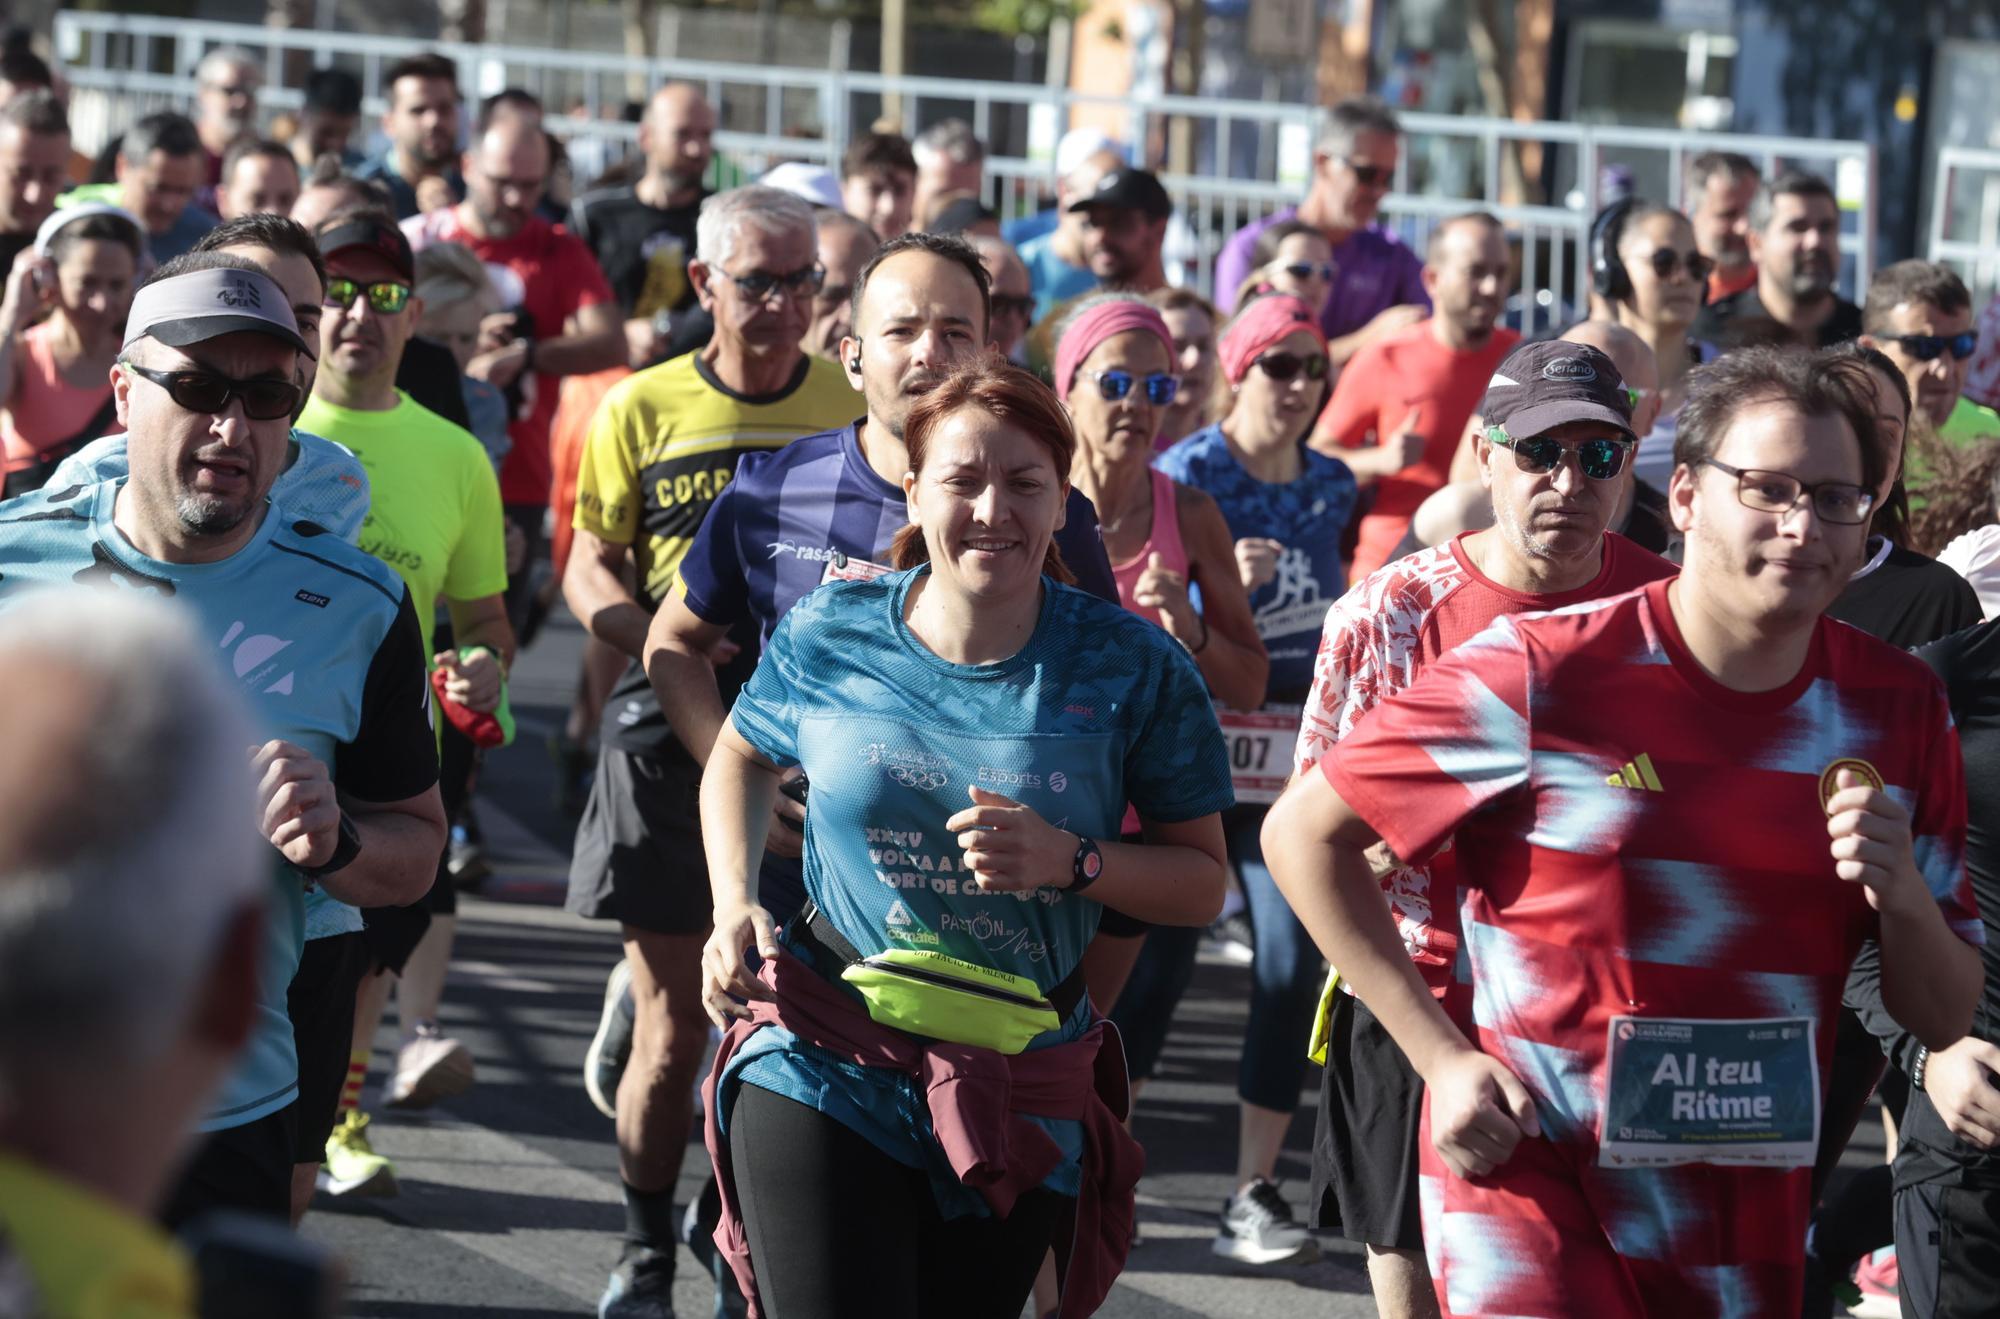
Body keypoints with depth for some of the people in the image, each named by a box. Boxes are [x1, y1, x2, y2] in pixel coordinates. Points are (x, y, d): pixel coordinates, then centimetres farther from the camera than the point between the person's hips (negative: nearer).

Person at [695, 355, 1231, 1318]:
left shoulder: (1130, 668, -6)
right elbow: (741, 758, 19)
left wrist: (1070, 861, -18)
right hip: (823, 1069, -1)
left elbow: (1202, 883, 0)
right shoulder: (828, 635, -3)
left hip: (1021, 1105, 1)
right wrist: (735, 906, 3)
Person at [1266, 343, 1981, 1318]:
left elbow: (1943, 1019, 8)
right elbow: (1302, 833, -5)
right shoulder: (1545, 676, -11)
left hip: (1753, 1217, 5)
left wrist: (1903, 898, -14)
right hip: (1533, 1179, -4)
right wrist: (1442, 1056, -9)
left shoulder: (1898, 708, 2)